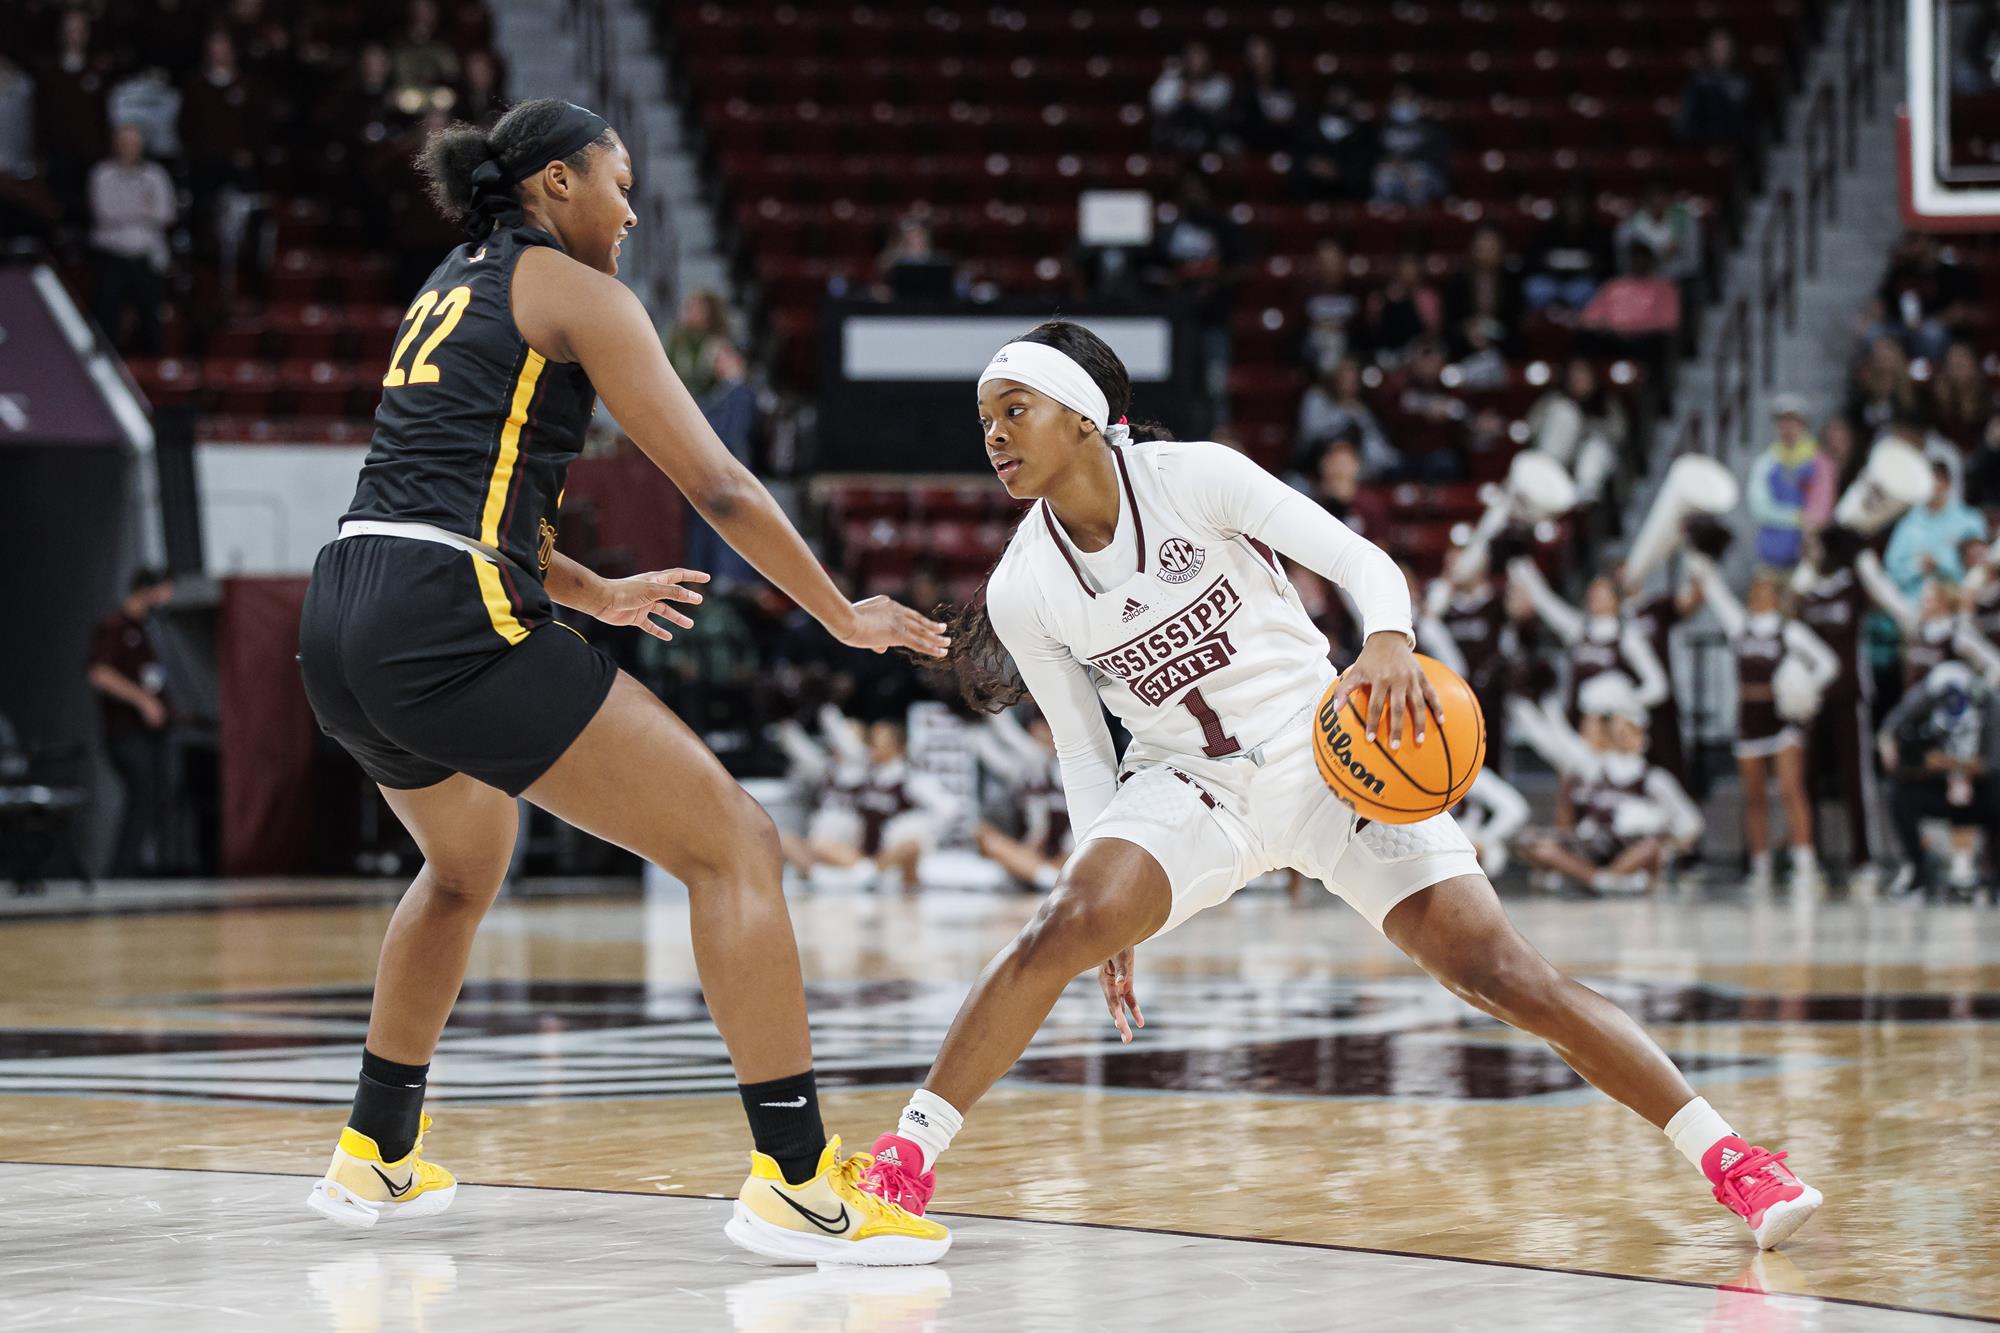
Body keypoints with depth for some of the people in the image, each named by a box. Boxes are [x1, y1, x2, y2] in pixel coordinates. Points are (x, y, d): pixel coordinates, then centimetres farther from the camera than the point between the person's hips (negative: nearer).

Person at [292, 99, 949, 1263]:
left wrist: (594, 595, 44)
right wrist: (843, 615, 10)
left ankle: (376, 1158, 40)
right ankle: (797, 1179, -12)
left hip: (339, 626, 9)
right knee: (731, 838, -5)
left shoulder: (452, 287, 26)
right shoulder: (573, 291, 2)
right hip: (451, 624, -9)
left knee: (466, 864, 36)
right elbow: (718, 486, -1)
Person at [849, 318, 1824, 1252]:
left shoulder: (1191, 477, -15)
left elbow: (1359, 558, -19)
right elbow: (1082, 752, 5)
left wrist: (1388, 643, -41)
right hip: (1187, 782, 2)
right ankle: (906, 1157, -17)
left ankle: (1726, 1157, -2)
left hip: (1327, 755, -2)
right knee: (1066, 927, -27)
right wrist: (1116, 910, -2)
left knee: (1501, 976, -11)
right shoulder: (1022, 591, -5)